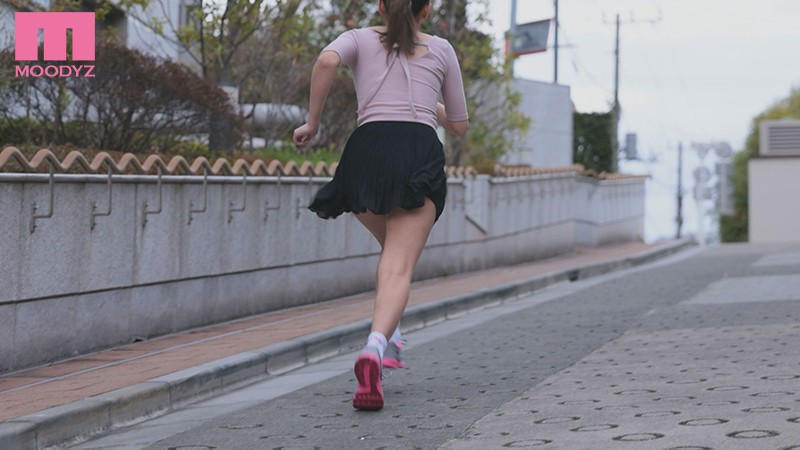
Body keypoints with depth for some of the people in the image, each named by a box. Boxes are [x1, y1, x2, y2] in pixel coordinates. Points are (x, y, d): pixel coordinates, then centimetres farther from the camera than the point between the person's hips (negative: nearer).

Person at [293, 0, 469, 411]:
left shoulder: (360, 39, 20)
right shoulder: (441, 50, 22)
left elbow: (327, 61, -6)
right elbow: (460, 127, 28)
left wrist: (312, 122, 2)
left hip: (368, 150, 2)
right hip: (421, 152, -1)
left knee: (392, 249, 29)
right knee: (399, 266, -15)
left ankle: (390, 334, 13)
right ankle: (375, 345, -40)